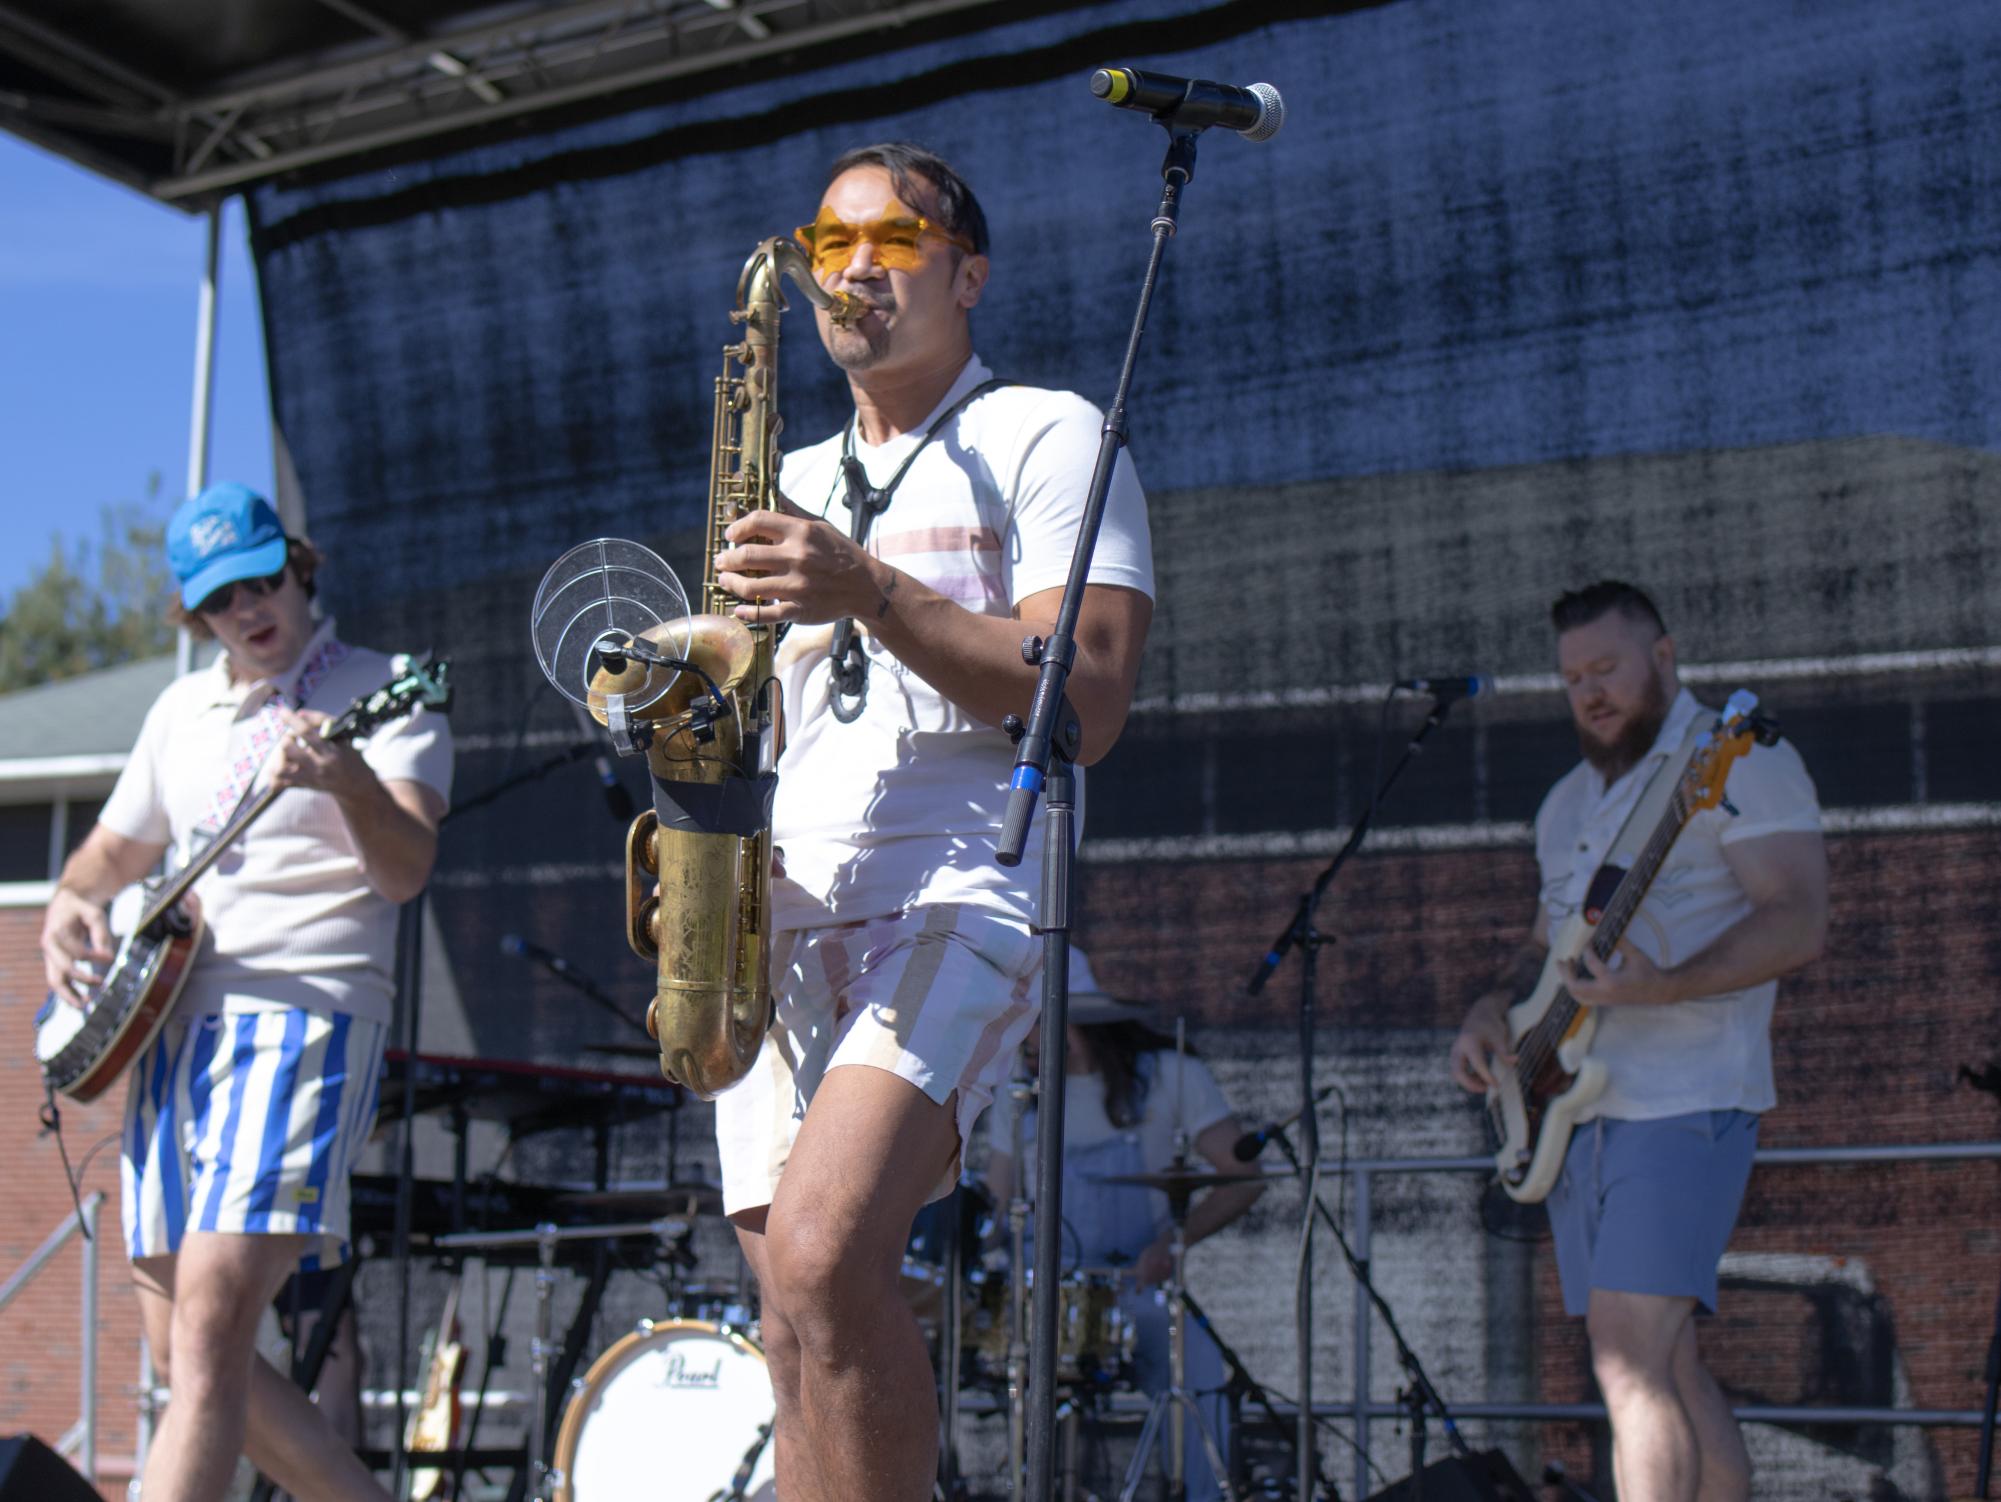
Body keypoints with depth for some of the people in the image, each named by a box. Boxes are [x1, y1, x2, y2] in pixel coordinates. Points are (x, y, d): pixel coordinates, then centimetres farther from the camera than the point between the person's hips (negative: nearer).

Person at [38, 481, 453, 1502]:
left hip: (304, 1021, -7)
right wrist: (68, 909, 6)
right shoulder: (182, 712, 19)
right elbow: (111, 851, 29)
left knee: (210, 1322, -21)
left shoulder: (381, 693, -1)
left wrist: (348, 780, -36)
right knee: (183, 1347, 4)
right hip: (170, 1029, 8)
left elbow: (404, 871, -15)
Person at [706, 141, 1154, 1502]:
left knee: (823, 1252, -28)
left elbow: (1089, 703, -9)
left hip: (957, 897, -6)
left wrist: (866, 591, -17)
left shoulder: (1045, 436, 4)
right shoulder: (791, 483, 25)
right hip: (780, 919, 6)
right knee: (801, 1333, -1)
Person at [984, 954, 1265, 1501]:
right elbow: (997, 1207, 10)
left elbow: (1246, 1177, -5)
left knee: (1195, 1369, -32)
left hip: (1142, 1290, -2)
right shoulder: (1018, 1095, 9)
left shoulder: (1169, 1076, -1)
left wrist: (1174, 1240, -19)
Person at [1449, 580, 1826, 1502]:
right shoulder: (1567, 802, 21)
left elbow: (1798, 923, -15)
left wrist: (1659, 988, -29)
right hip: (1577, 1109, 8)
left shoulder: (1741, 762, -4)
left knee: (1631, 1357, -18)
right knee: (1664, 1365, 9)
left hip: (1686, 1103, -8)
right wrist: (1494, 1008, 6)